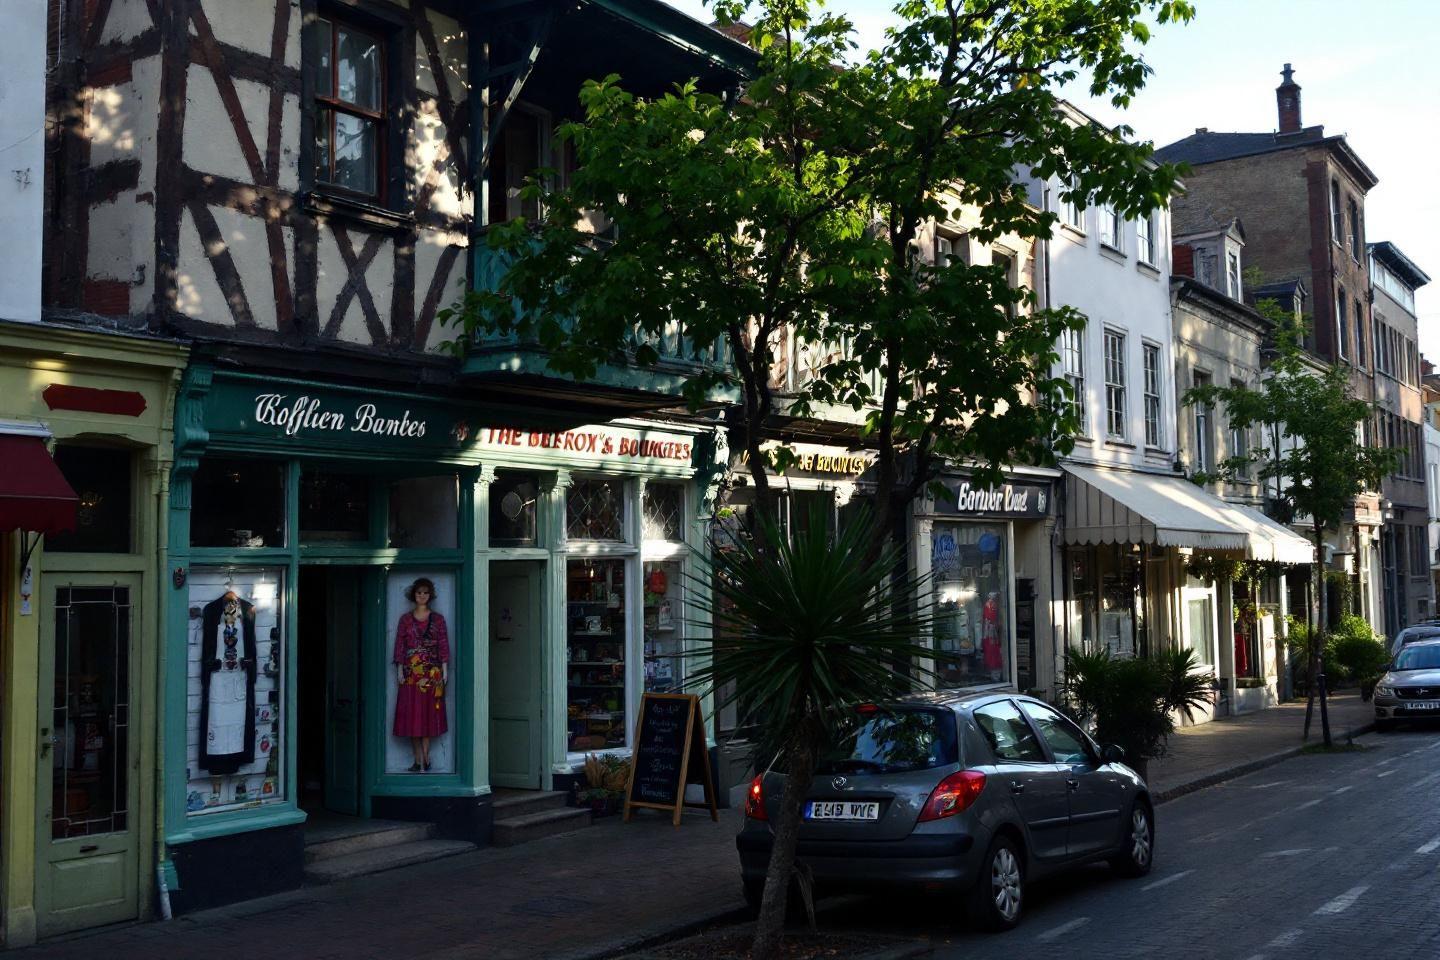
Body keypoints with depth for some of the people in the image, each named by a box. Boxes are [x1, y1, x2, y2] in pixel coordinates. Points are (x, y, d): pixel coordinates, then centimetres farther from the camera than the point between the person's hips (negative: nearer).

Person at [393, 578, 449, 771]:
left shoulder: (438, 619, 6)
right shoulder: (405, 619, 7)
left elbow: (443, 645, 3)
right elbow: (399, 645, 5)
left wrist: (445, 669, -3)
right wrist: (399, 669, -3)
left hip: (432, 672, 0)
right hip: (411, 672, 1)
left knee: (428, 713, -1)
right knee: (411, 714, -2)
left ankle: (422, 759, 0)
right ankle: (421, 760, 2)